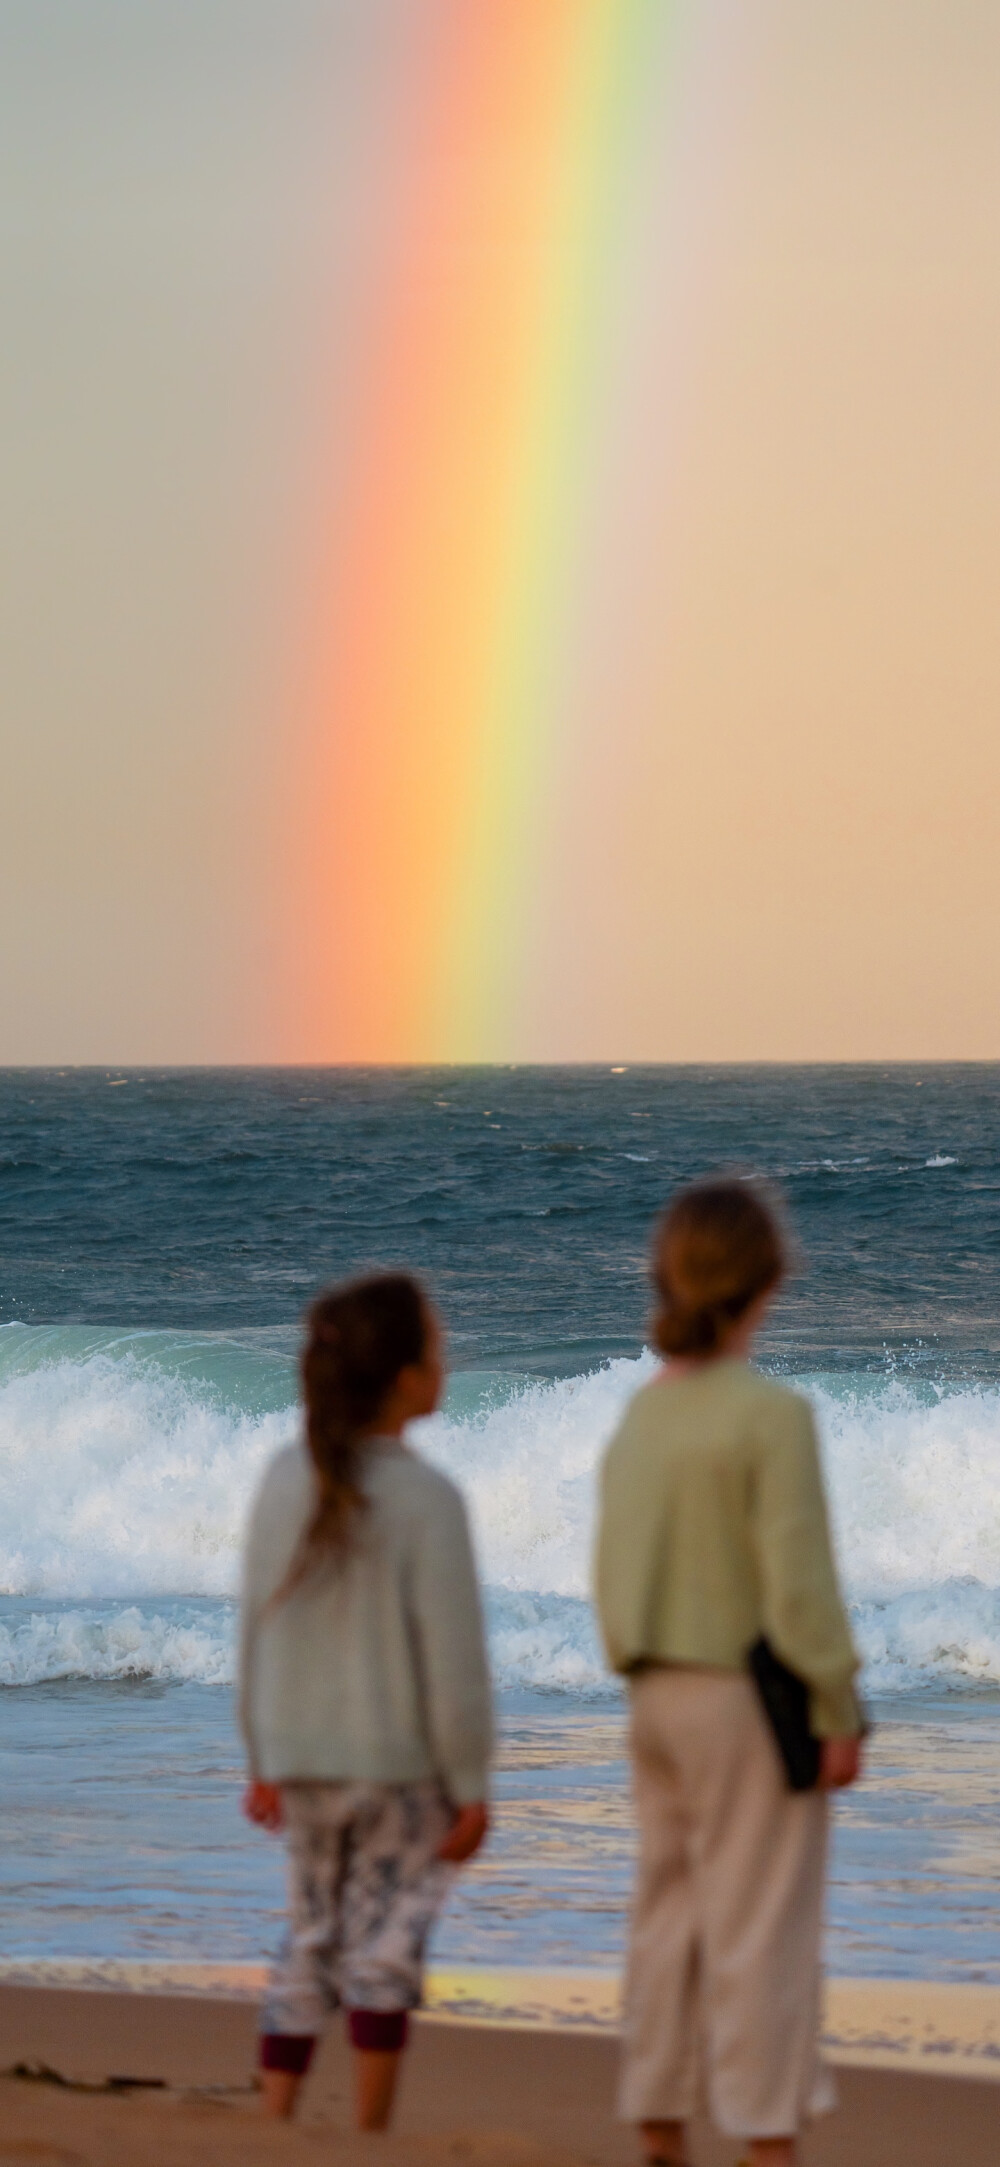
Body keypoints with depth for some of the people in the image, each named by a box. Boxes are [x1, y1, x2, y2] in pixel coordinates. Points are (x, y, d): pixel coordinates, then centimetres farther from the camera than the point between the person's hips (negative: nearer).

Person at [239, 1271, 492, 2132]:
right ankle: (371, 2137, 5)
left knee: (309, 1937, 14)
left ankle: (271, 2126, 13)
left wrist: (264, 1760, 16)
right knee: (386, 1934, 2)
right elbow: (453, 1659, -15)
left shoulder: (286, 1484, -1)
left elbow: (257, 1632, 6)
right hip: (399, 1761, -5)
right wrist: (471, 1786, -6)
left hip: (301, 1760, 5)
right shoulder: (426, 1501, -17)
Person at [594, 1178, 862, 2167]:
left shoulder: (641, 1415, 5)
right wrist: (839, 1713, -10)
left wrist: (646, 1683, 18)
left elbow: (611, 1573, 10)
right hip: (749, 1699, -7)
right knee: (761, 1928, -3)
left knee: (668, 1920, 12)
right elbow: (798, 1580, -17)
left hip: (661, 1699, 7)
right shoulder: (771, 1415, -16)